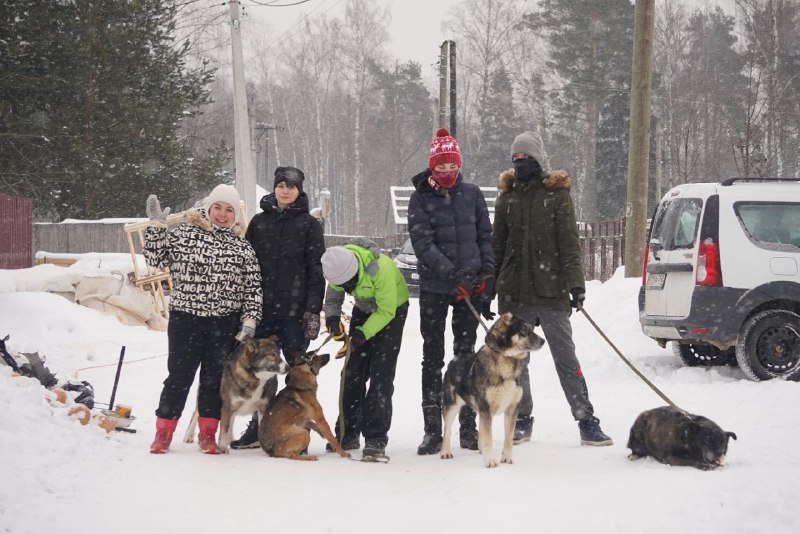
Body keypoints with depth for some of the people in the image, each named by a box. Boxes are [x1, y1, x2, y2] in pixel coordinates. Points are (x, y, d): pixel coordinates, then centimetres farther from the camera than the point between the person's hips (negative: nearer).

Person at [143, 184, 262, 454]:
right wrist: (156, 226, -6)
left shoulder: (243, 248, 6)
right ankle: (163, 432, 10)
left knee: (215, 378, 7)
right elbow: (156, 259, 3)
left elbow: (253, 289, 6)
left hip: (225, 325, 1)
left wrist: (249, 321, -2)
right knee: (179, 376, 1)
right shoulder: (183, 234, 3)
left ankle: (207, 434, 18)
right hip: (185, 320, -1)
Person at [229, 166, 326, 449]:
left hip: (295, 309, -3)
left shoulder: (309, 225, 3)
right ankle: (258, 427, 17)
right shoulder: (259, 222, 12)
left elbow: (316, 270, -1)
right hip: (262, 308, 3)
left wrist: (313, 310, -9)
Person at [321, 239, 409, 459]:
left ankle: (376, 438, -12)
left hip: (392, 309, -6)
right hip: (363, 308, 6)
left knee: (381, 375, -14)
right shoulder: (338, 265, -21)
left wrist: (361, 336, -35)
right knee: (352, 373, 4)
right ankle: (347, 434, 14)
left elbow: (386, 311, -29)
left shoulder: (380, 268, -38)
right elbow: (333, 296, -5)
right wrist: (332, 317, -25)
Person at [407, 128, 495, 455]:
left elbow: (485, 236, 12)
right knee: (433, 358, 2)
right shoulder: (420, 199, -1)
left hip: (470, 286, 2)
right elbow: (423, 242, -11)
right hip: (434, 287, -2)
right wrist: (451, 272, -21)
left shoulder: (472, 194, 7)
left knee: (466, 355, 7)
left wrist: (487, 272, -1)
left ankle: (468, 426, 12)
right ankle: (432, 430, 3)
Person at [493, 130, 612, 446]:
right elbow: (497, 245, 14)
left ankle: (586, 421, -2)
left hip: (551, 291, -3)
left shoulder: (557, 195, 1)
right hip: (515, 293, 3)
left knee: (565, 358, -4)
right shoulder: (506, 198, 11)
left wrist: (575, 283, -12)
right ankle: (522, 420, 19)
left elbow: (569, 243, -3)